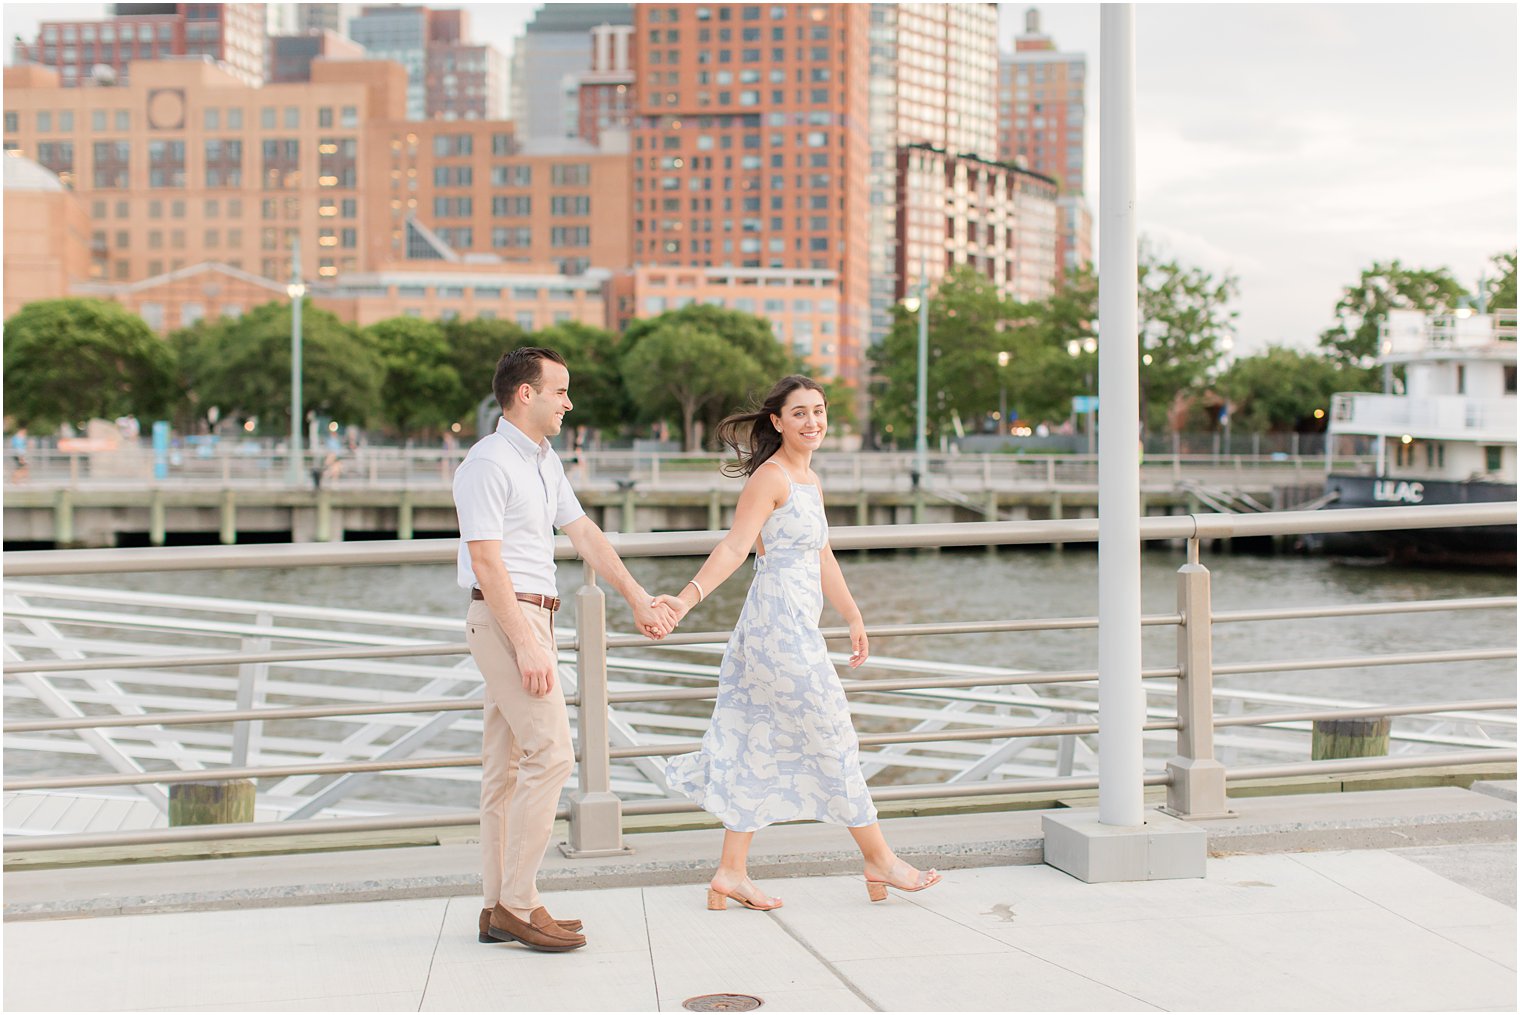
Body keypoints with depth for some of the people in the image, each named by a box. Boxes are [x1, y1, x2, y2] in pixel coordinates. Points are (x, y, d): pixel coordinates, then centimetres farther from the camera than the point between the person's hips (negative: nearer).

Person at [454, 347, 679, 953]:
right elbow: (487, 562, -18)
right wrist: (527, 645, -22)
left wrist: (639, 600, 15)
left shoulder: (545, 462, 16)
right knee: (550, 753, -13)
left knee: (507, 763, 9)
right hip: (504, 619, -9)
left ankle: (500, 907, 14)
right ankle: (517, 904, -7)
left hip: (533, 619, 9)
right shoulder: (488, 463, -13)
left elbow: (585, 535, 18)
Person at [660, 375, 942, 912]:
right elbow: (734, 548, -18)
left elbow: (822, 557, 24)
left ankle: (731, 873, 13)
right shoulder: (770, 477, -12)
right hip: (780, 621, -9)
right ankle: (879, 860, 9)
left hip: (796, 625, 9)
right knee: (833, 738, -1)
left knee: (763, 749, 9)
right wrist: (685, 599, -29)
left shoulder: (810, 480, 16)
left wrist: (853, 617, 29)